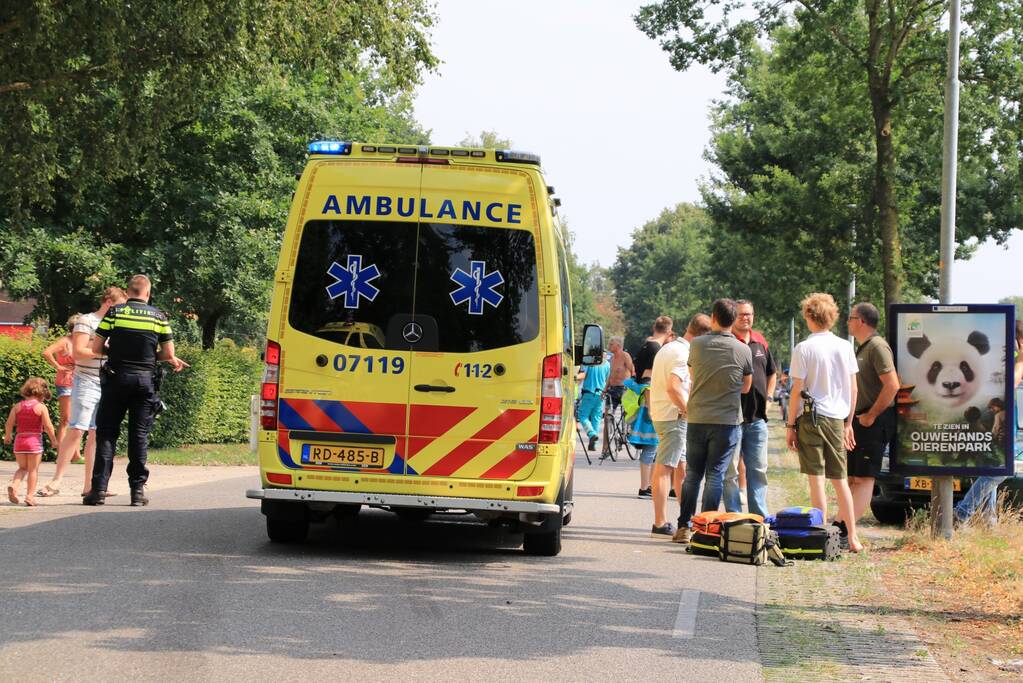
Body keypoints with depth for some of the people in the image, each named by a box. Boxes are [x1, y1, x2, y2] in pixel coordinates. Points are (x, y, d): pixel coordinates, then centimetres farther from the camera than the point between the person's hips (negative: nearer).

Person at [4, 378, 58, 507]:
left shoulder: (17, 406, 4)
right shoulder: (41, 407, -7)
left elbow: (9, 422, 1)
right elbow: (48, 426, -9)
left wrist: (7, 436, 18)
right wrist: (53, 439, 5)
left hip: (19, 440, 4)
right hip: (35, 440, -4)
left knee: (22, 468, 17)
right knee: (33, 470, 4)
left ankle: (13, 485, -8)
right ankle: (29, 495, 1)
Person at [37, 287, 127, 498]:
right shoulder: (86, 321, -6)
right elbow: (78, 352, -15)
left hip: (107, 385, 7)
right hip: (87, 383, -7)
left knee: (97, 433, 5)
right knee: (76, 430, -13)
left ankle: (89, 485, 7)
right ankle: (57, 481, -10)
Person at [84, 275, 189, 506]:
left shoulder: (114, 312, -1)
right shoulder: (159, 316, 3)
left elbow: (96, 348, -1)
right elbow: (168, 354, 4)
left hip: (116, 378, -1)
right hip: (145, 379, 1)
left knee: (106, 432, 4)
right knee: (139, 435, 7)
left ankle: (99, 488, -3)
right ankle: (138, 489, 5)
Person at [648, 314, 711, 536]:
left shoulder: (668, 348, 16)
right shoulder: (682, 353, -16)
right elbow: (673, 387, -27)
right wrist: (688, 410, -16)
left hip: (661, 414, 10)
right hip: (674, 416, -10)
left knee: (681, 466, 17)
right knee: (664, 468, -9)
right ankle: (660, 525, -9)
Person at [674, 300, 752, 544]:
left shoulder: (696, 345, -3)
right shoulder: (743, 350, -5)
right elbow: (746, 387, 8)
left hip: (697, 419, 1)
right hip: (727, 421, -1)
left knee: (692, 475, 11)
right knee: (715, 476, 2)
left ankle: (684, 527, 11)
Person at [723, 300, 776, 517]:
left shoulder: (760, 343, 13)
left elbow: (772, 374, 28)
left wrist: (767, 398, 16)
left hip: (757, 418, 6)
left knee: (758, 470, 10)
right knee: (731, 471, -1)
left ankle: (760, 516, 16)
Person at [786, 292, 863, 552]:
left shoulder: (804, 348, -7)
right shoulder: (845, 347, 6)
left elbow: (797, 390, -8)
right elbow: (853, 389, 8)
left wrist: (790, 425, -2)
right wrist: (849, 422, 17)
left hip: (811, 416, -4)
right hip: (837, 417, 4)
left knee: (816, 479, -1)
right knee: (840, 480, 12)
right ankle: (852, 537, 14)